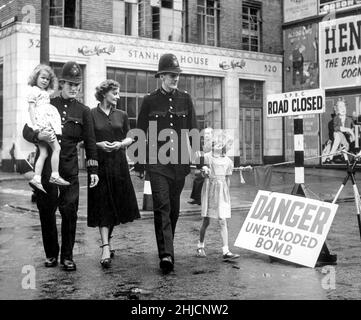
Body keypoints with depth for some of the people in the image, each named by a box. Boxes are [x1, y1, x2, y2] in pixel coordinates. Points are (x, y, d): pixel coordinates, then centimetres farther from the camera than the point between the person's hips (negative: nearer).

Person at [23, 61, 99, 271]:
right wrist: (40, 135, -19)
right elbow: (26, 130, 4)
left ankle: (67, 256, 8)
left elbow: (90, 142, 9)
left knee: (70, 212, -4)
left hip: (69, 168, 0)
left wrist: (93, 170, 4)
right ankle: (51, 254, 20)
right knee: (46, 211, 6)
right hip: (45, 165, 1)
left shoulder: (83, 111, 9)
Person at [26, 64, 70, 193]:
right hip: (42, 124, -8)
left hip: (48, 124, 8)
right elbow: (31, 107, -7)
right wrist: (34, 124, -17)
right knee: (56, 148, -12)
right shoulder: (33, 90, 1)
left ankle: (37, 178, -2)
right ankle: (54, 176, -10)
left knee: (43, 153, 2)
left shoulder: (46, 93, 26)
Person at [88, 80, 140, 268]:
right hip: (99, 164, -4)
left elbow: (129, 138, 14)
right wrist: (98, 144, -14)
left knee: (116, 206, 8)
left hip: (118, 164, 4)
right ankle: (106, 249, -11)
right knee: (102, 206, -7)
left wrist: (120, 144, -5)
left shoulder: (121, 115, 10)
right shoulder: (91, 115, -1)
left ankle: (107, 240, 27)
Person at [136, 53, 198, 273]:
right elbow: (141, 133, 5)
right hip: (157, 163, -3)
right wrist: (139, 164, 4)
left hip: (180, 162, 3)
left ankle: (167, 247, 27)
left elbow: (193, 130, 8)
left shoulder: (185, 99, 8)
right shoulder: (150, 101, 2)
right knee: (162, 206, -12)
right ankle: (166, 254, -15)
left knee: (174, 208, 11)